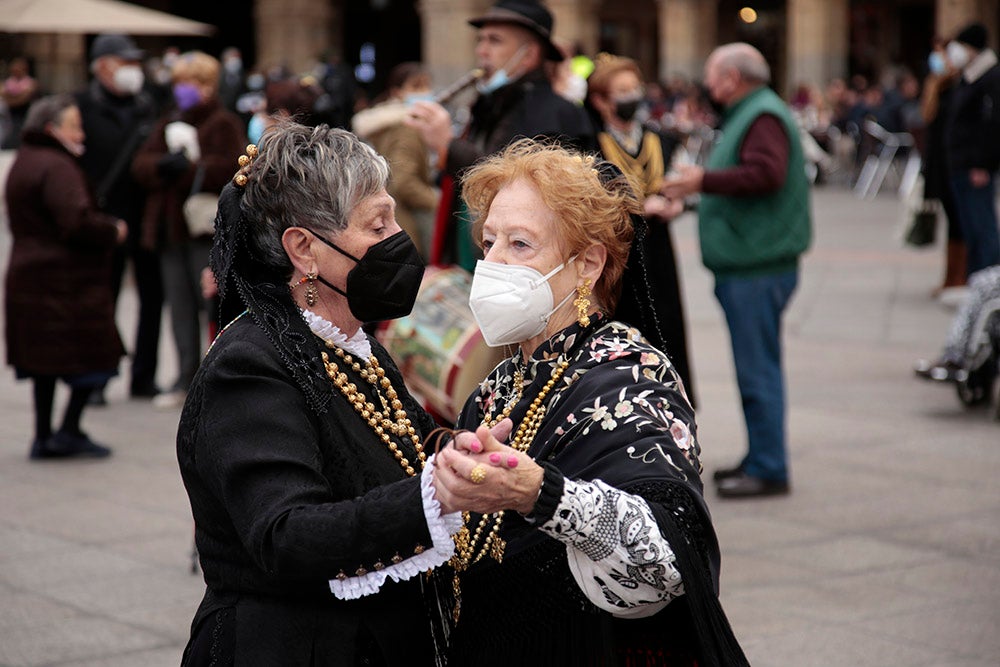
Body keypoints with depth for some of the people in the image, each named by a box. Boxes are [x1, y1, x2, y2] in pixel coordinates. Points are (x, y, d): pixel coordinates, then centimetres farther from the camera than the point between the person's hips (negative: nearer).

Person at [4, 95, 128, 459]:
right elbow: (76, 221, -26)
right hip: (67, 280, -10)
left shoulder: (23, 163, 16)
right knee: (94, 356, -2)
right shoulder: (56, 167, -16)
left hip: (29, 276, 10)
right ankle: (68, 432, -2)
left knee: (43, 359, 13)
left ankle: (43, 436, 16)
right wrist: (112, 230, -8)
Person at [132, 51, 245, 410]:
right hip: (169, 227, 7)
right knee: (180, 306, 9)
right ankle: (187, 378, 15)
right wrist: (163, 165, -13)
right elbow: (141, 165, 8)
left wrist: (187, 169, -19)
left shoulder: (224, 124, -3)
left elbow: (228, 168, -18)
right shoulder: (167, 123, 18)